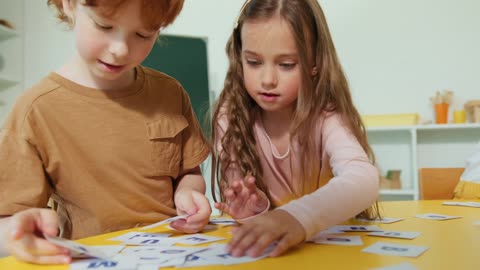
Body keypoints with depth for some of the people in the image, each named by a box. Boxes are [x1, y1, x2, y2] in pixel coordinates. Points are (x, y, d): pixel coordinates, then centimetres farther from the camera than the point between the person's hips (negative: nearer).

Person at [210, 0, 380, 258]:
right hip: (265, 247, 2)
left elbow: (364, 181, -34)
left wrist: (298, 216, -51)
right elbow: (237, 199, -7)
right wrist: (255, 210, -28)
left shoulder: (326, 117, -18)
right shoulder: (231, 116, -10)